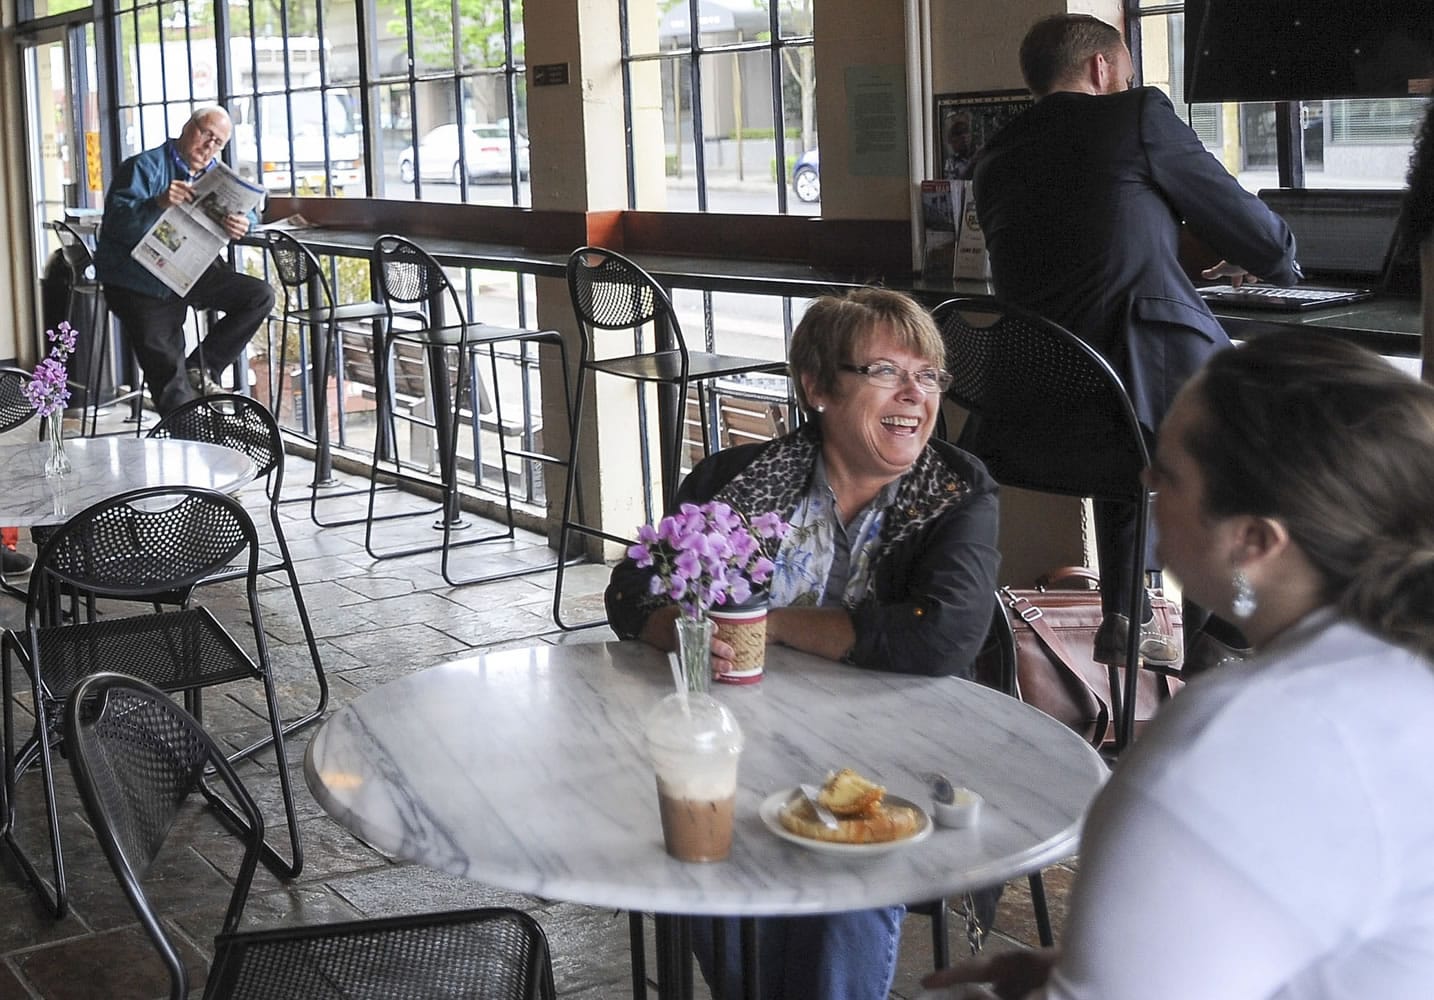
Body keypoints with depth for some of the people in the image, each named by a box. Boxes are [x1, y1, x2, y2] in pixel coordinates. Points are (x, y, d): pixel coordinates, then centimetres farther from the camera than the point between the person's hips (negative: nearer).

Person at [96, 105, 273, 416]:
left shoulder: (215, 174, 13)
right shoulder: (145, 167, -9)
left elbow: (248, 214, 5)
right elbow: (116, 222, -22)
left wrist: (242, 224, -22)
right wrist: (159, 203, -41)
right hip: (140, 284, -6)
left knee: (260, 296, -11)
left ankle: (200, 369, -5)